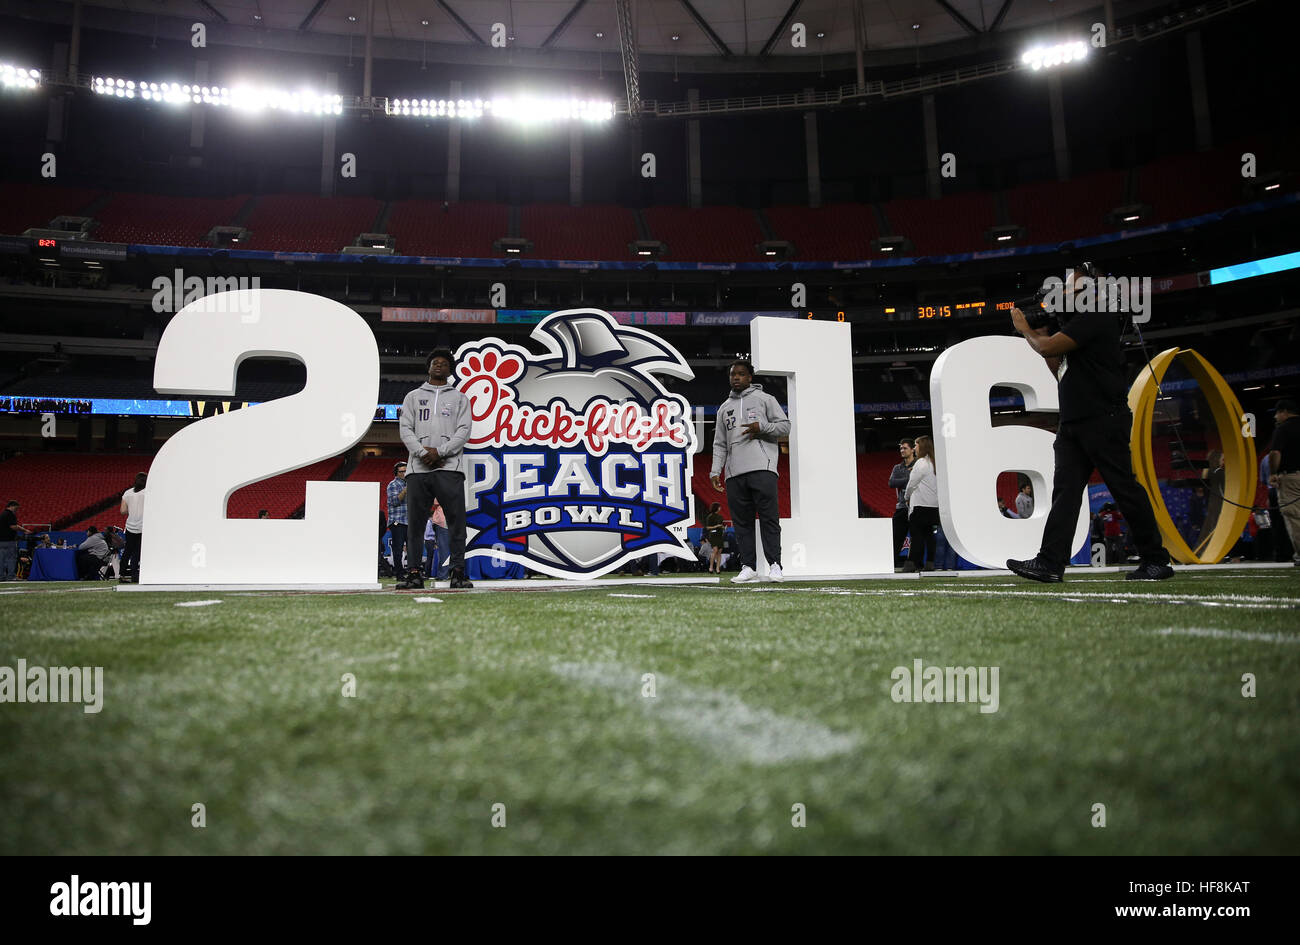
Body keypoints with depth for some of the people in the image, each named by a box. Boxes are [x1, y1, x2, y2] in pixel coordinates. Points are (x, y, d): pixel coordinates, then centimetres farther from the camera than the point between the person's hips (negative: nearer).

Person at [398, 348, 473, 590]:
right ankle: (414, 573, 4)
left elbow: (463, 431, 3)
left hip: (449, 467, -1)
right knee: (415, 523, 0)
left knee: (456, 522, -6)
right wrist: (423, 453, -9)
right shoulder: (413, 397, 19)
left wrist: (439, 452, -11)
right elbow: (406, 429, 8)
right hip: (418, 468, 1)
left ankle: (458, 572, -3)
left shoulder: (459, 398, 16)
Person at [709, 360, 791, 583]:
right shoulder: (724, 408, 23)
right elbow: (719, 444, 20)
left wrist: (761, 427, -10)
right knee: (742, 522, 1)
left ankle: (774, 565, -8)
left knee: (769, 518, -9)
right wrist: (715, 471, 9)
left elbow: (785, 426, 7)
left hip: (762, 468, -4)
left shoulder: (764, 399, 12)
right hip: (734, 473, 4)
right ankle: (748, 567, 3)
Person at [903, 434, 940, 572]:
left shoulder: (921, 463, -11)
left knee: (916, 533, -4)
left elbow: (912, 483, -7)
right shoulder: (936, 463, 10)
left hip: (920, 504, -7)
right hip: (935, 505, 7)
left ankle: (913, 563, -6)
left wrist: (907, 496, 10)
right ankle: (930, 562, 9)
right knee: (929, 533, 9)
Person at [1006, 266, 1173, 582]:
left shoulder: (1096, 316, -8)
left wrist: (1026, 330, 2)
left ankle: (1156, 561, 7)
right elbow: (1060, 369, 25)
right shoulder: (1080, 321, 23)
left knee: (1124, 488, -4)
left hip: (1103, 420, -10)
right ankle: (1050, 563, -7)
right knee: (1065, 490, -1)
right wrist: (1039, 335, 17)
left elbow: (1049, 347, -17)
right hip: (1074, 422, 10)